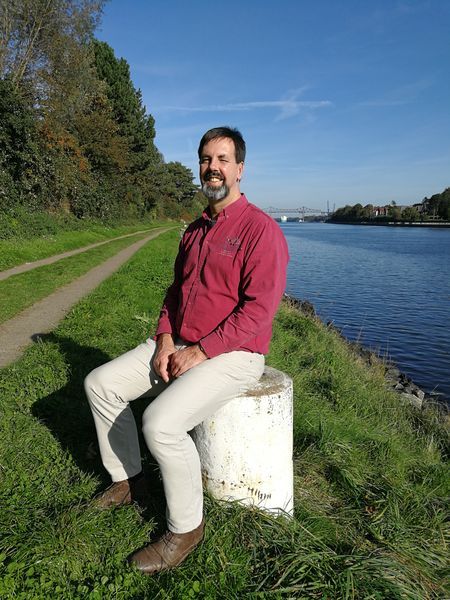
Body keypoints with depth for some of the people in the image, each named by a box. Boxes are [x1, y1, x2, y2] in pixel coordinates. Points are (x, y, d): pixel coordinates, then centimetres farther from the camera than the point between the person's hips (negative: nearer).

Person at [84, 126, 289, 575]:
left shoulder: (260, 229, -14)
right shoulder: (195, 230, 13)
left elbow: (258, 311, -21)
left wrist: (199, 353, -20)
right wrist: (165, 340, -2)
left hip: (232, 355, -8)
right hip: (179, 345, 9)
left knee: (161, 422, -28)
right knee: (100, 383, 4)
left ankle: (185, 528, -1)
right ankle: (127, 478, 21)